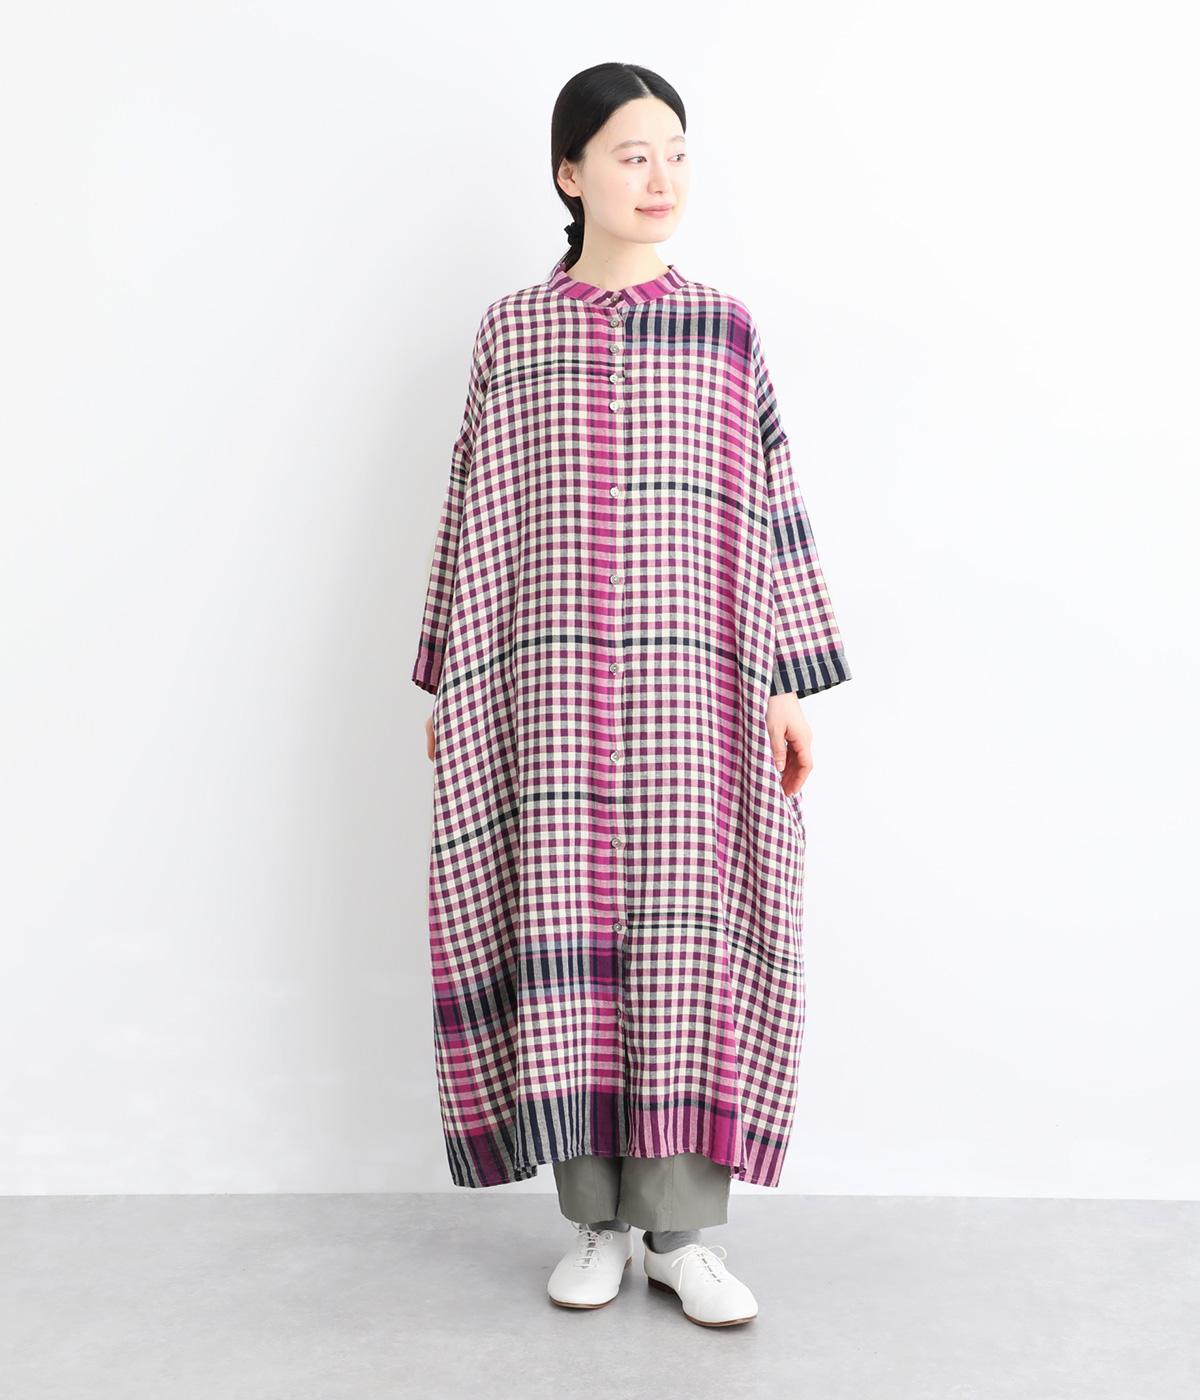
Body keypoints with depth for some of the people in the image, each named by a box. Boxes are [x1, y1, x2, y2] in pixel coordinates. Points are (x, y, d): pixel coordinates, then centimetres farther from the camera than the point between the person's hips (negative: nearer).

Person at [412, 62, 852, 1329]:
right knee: (566, 932, 1)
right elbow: (474, 513, 8)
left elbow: (769, 509, 6)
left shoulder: (724, 331, 8)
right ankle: (595, 1218, 16)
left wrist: (790, 685, 1)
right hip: (550, 683, 0)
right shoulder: (509, 329, 8)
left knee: (686, 936, -2)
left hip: (689, 687, 0)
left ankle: (682, 1227, 11)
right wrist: (449, 686, 6)